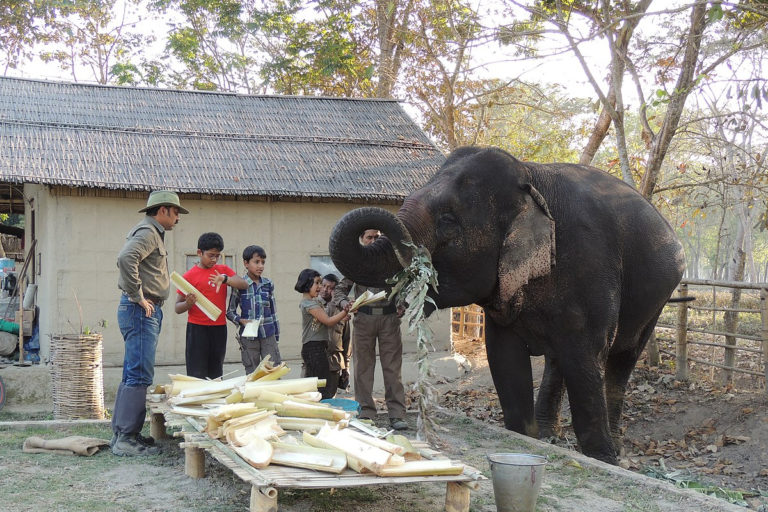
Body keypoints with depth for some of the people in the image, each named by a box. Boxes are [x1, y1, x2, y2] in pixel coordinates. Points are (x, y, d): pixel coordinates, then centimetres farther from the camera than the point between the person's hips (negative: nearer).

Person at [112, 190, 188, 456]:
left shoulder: (152, 234, 20)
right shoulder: (147, 233, -12)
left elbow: (126, 260, 28)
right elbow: (126, 258, -30)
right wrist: (139, 297, -24)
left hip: (144, 312, 11)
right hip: (141, 312, -11)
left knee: (132, 374, 13)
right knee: (140, 376, -11)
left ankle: (121, 433, 19)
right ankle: (126, 439, -10)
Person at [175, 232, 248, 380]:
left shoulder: (223, 270, 9)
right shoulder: (189, 276, -2)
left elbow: (244, 284, -6)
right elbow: (178, 308, 0)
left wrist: (224, 279, -22)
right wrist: (188, 304, -22)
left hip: (219, 328, 4)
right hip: (197, 329, -4)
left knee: (216, 374, 9)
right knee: (197, 374, -7)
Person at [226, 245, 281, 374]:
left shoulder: (268, 284, 7)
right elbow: (230, 311, 4)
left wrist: (277, 334, 14)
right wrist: (241, 321, -14)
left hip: (268, 334, 2)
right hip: (248, 336, -2)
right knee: (252, 374, 6)